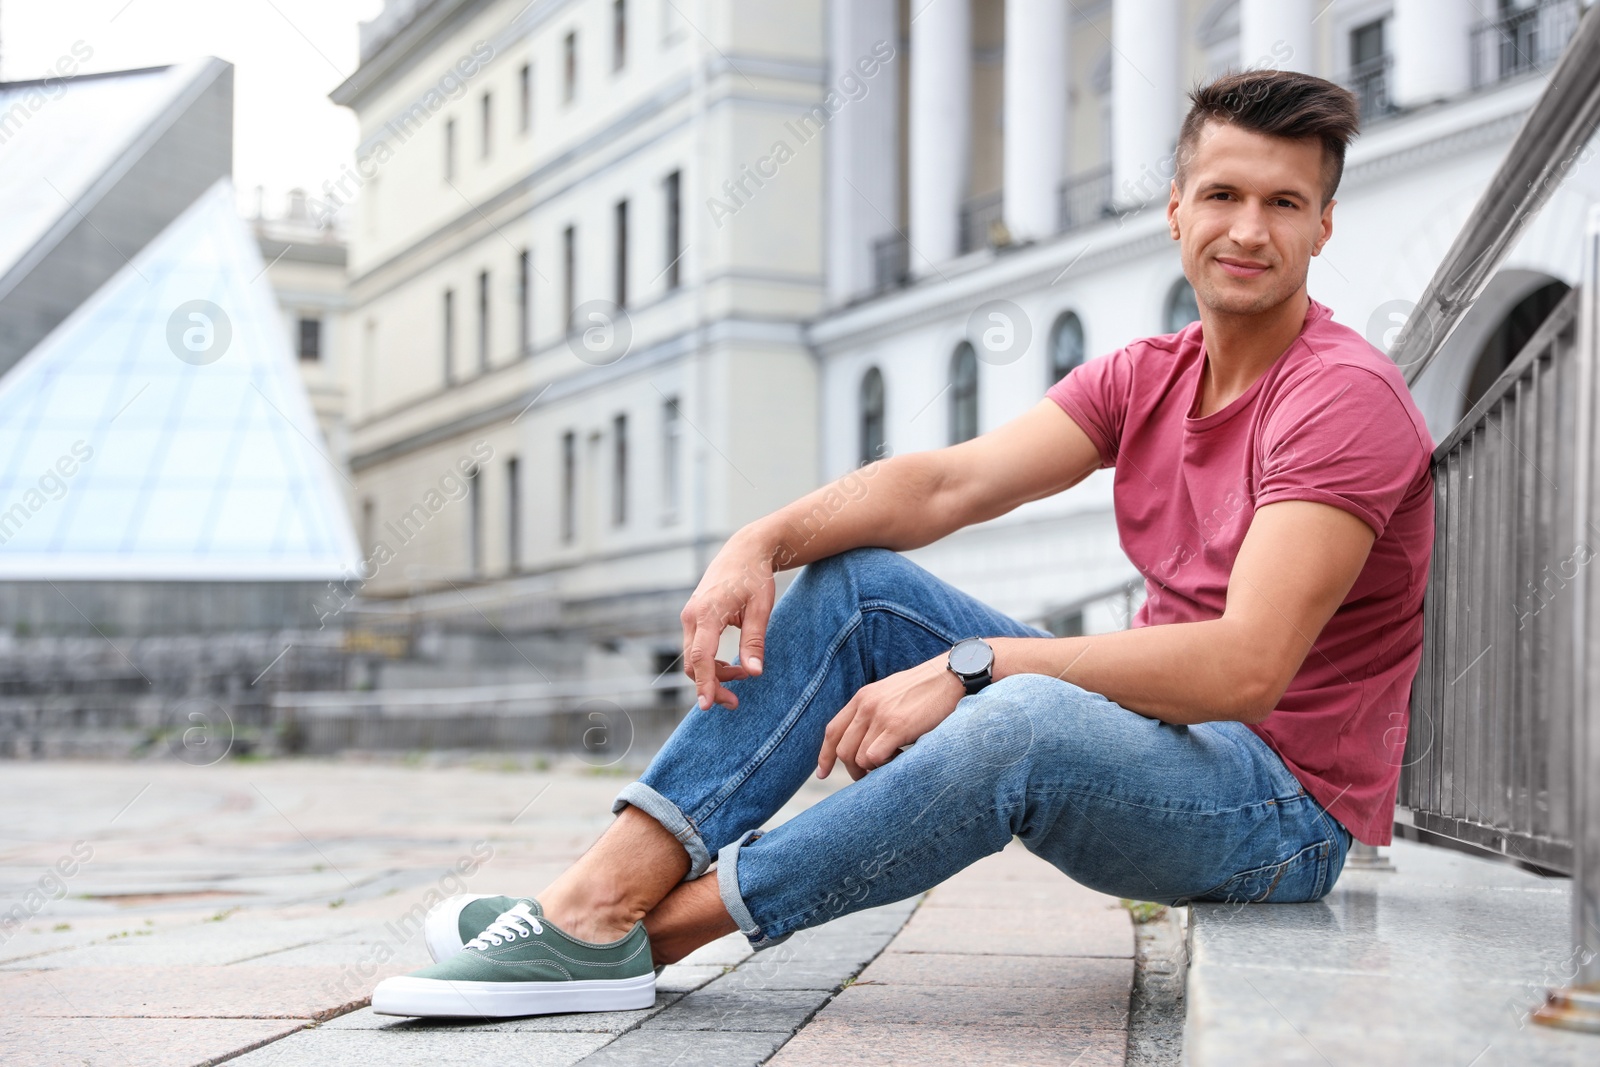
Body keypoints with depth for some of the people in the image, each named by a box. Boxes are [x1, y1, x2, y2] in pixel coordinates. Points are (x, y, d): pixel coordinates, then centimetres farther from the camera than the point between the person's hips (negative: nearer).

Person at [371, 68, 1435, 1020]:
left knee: (1018, 718, -38)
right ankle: (602, 894, -14)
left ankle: (647, 934, -21)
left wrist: (970, 665, -26)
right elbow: (948, 481, -4)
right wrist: (764, 540, -22)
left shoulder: (1346, 395, -16)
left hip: (1286, 802, -7)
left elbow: (1245, 667, -26)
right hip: (1160, 732, 8)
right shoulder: (1142, 378, 8)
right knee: (854, 582, -3)